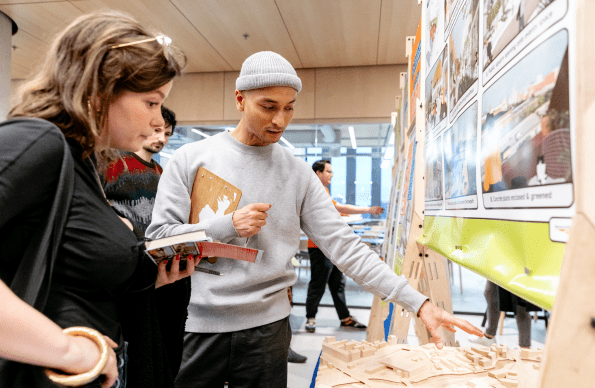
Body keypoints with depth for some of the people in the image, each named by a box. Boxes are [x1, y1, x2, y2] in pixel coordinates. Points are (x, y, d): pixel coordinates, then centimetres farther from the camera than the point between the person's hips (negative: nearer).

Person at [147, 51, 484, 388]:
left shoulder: (298, 173, -1)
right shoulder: (191, 158, -4)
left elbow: (344, 246, -6)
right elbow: (158, 237, -5)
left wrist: (419, 302, -13)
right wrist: (228, 226, -19)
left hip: (267, 326, 1)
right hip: (196, 326, 0)